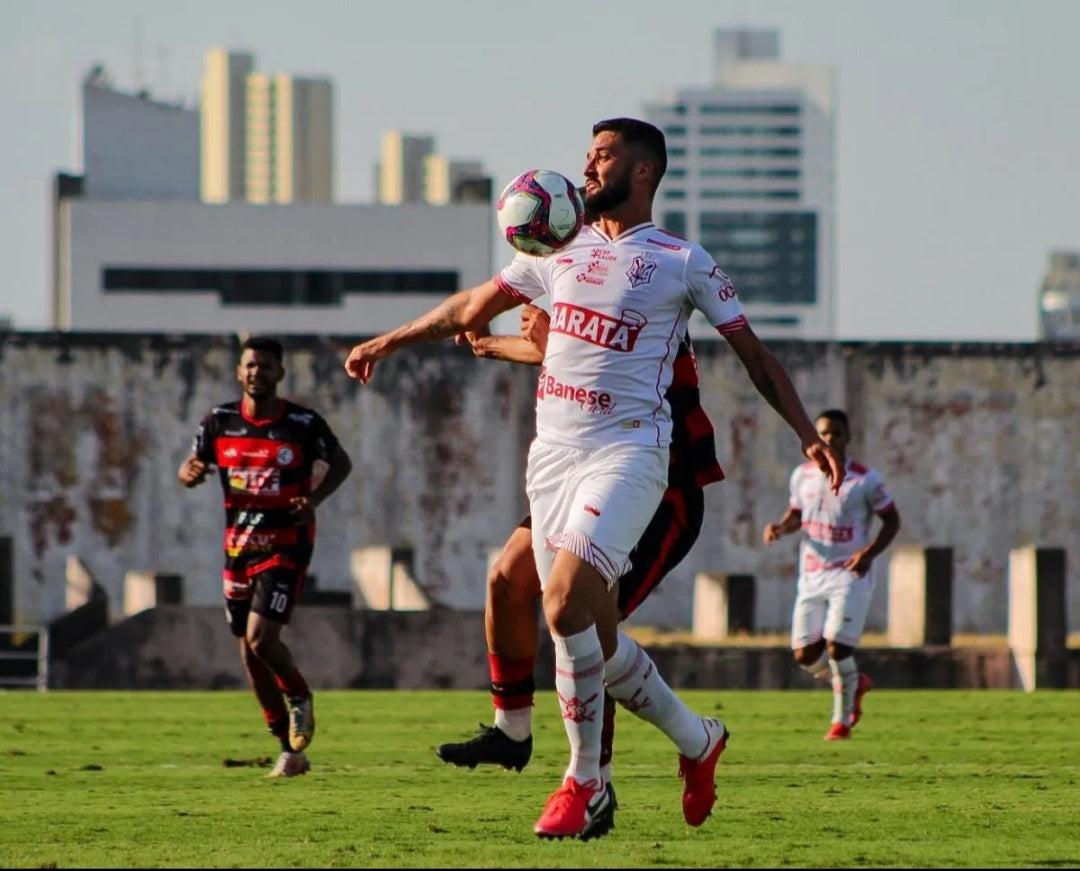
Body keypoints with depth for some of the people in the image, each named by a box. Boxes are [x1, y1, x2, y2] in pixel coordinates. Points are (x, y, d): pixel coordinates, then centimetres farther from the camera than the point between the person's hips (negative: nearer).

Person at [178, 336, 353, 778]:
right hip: (239, 547, 4)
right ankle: (291, 750, 18)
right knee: (249, 653, 6)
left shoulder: (303, 423, -8)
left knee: (260, 638, -20)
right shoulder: (219, 421, 1)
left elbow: (341, 462, 5)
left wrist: (314, 499, -13)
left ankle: (300, 698, 13)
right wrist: (190, 473, -16)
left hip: (286, 546, -4)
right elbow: (191, 466, 10)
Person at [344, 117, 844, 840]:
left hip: (629, 449, -6)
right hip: (553, 449, 6)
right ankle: (698, 740, 25)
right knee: (594, 631, 3)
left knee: (566, 603, -22)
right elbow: (473, 307, 28)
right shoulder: (562, 253, 16)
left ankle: (585, 782, -11)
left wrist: (808, 435, -1)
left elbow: (754, 355, 6)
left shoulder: (683, 263, 2)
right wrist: (389, 341, 30)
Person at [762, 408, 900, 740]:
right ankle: (855, 683, 30)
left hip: (850, 576, -5)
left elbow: (892, 520, -2)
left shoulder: (865, 480, -9)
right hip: (812, 576, 5)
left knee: (837, 647, -16)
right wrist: (780, 528, -4)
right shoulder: (802, 475, 4)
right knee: (805, 655, 0)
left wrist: (869, 552, -18)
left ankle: (842, 720, 4)